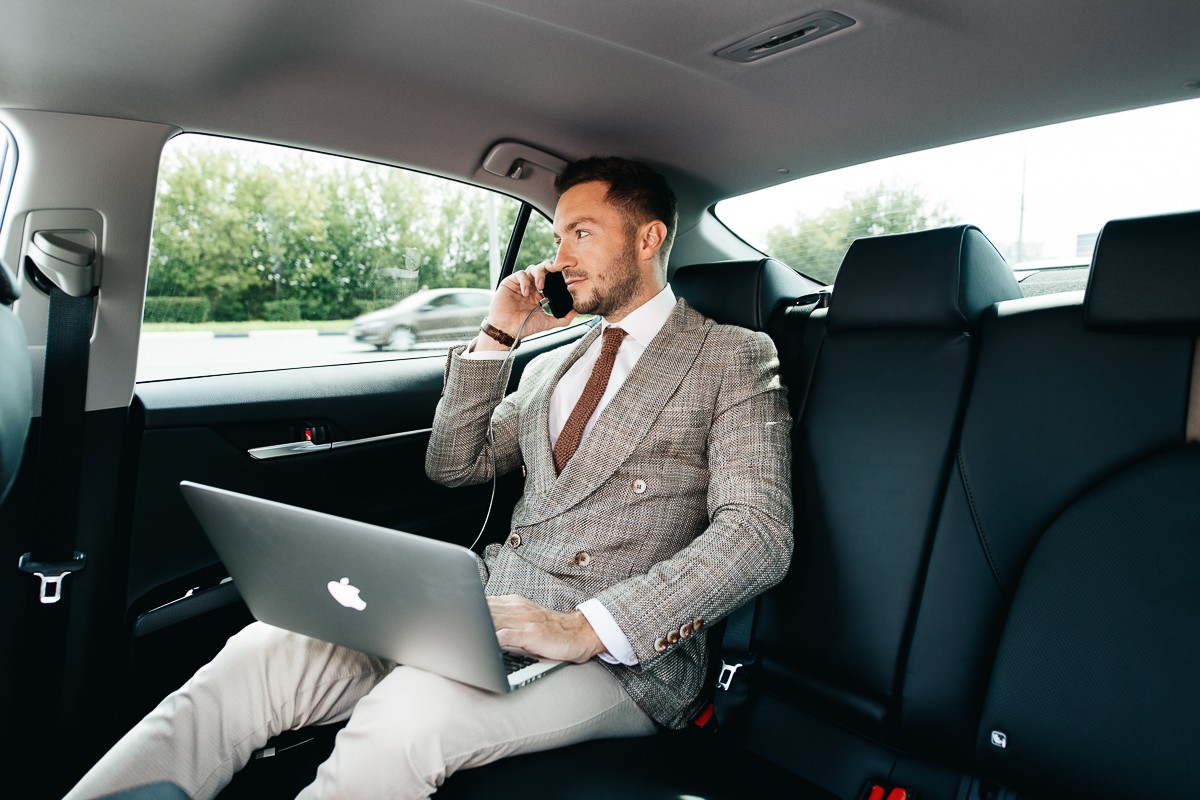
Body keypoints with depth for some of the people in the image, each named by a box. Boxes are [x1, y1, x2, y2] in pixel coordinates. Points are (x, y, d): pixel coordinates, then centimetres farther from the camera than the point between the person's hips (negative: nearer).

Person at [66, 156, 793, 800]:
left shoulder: (735, 358, 1)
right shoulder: (555, 363, 21)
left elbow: (759, 535, -11)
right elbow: (454, 465, 19)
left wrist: (587, 629, -24)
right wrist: (496, 337, 7)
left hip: (625, 650, -5)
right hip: (491, 601, 6)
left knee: (410, 712, -33)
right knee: (261, 654, -17)